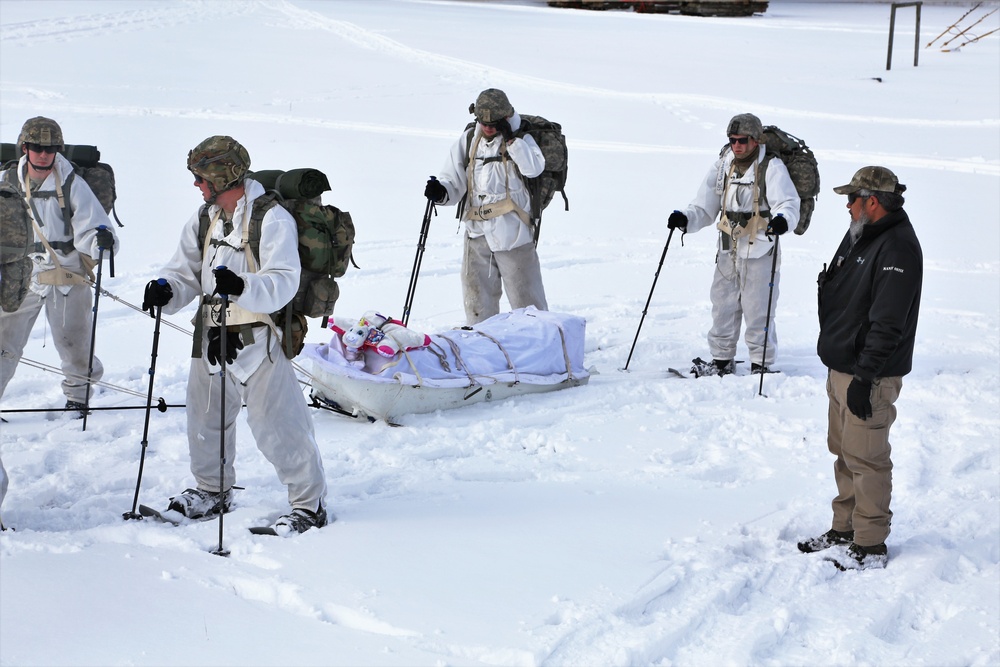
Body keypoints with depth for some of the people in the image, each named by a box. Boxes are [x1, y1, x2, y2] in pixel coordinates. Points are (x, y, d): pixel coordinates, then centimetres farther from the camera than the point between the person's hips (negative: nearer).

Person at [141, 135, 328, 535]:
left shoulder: (271, 219, -14)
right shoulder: (204, 220, 10)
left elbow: (283, 283, -23)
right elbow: (187, 273, 12)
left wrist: (243, 287, -41)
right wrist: (167, 289, -11)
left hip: (258, 340, -8)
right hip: (211, 336, 8)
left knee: (275, 426, -7)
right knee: (204, 415, 19)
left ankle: (310, 504, 7)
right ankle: (212, 490, 40)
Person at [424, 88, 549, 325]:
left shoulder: (521, 140, 0)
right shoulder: (467, 141, 8)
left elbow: (534, 168, -19)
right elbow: (454, 181, 8)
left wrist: (510, 138, -19)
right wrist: (441, 192, -13)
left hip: (513, 232, -4)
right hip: (477, 233, 4)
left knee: (525, 296, 0)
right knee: (477, 297, 10)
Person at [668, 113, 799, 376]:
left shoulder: (772, 167, -8)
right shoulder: (722, 167, 9)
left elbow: (788, 203, -18)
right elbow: (705, 209, 12)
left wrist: (783, 219, -40)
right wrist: (685, 219, -7)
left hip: (760, 251, -6)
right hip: (728, 251, 6)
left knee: (758, 310, -3)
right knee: (723, 306, 12)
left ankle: (762, 364, 10)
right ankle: (722, 360, 26)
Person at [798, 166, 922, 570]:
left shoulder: (897, 249, -20)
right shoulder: (860, 237, 12)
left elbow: (888, 325, -24)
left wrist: (865, 378, -24)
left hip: (870, 376, -10)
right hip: (842, 368, 10)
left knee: (866, 460, -4)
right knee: (844, 453, 17)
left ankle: (871, 546, 4)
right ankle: (844, 529, 29)